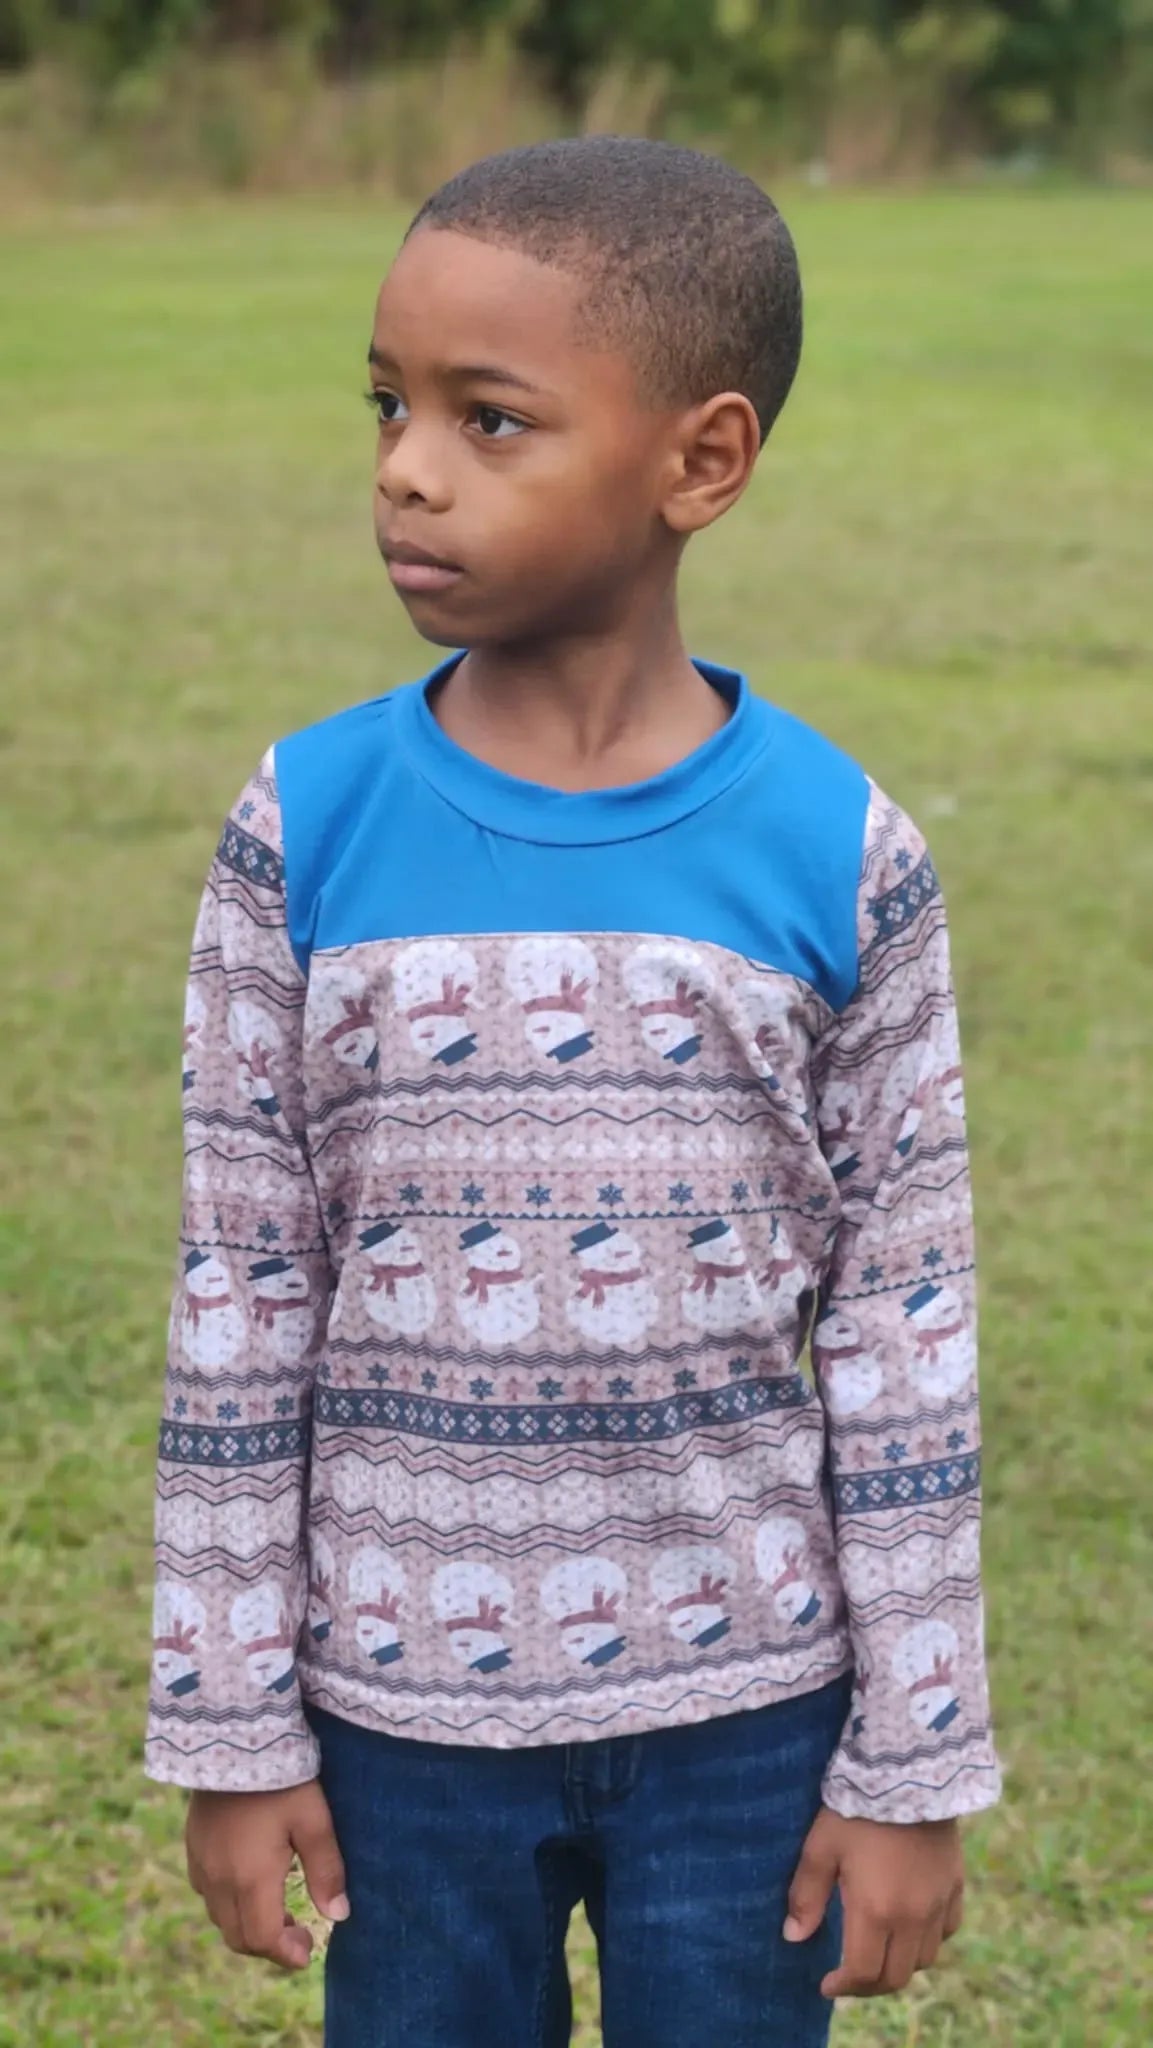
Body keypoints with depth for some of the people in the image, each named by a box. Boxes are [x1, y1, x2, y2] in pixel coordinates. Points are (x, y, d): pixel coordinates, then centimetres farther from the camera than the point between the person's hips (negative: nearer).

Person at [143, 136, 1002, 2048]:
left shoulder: (840, 857, -9)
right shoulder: (306, 832, -8)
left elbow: (904, 1331, -4)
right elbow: (240, 1305, -2)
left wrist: (917, 1760, -2)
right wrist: (230, 1730, -1)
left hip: (745, 1699, -1)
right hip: (405, 1705, 1)